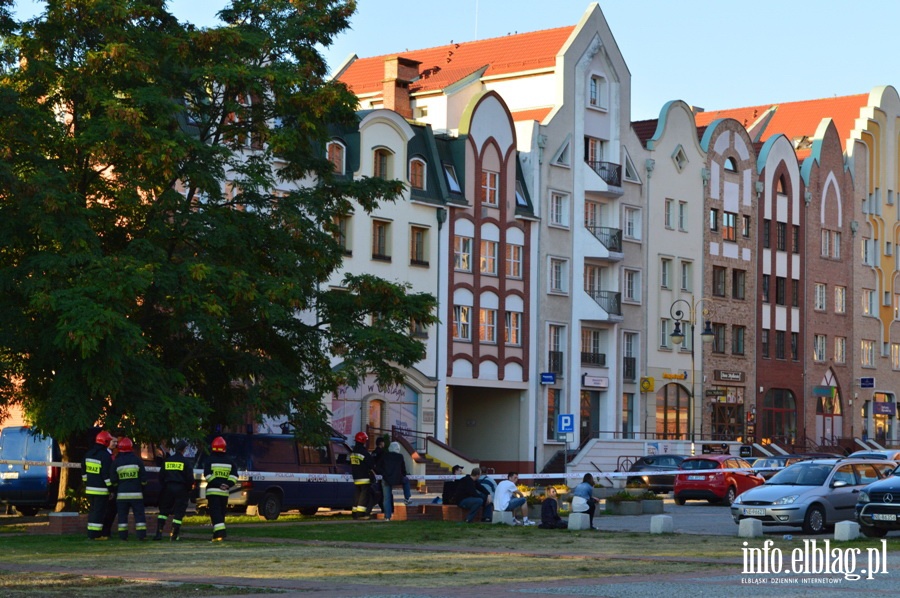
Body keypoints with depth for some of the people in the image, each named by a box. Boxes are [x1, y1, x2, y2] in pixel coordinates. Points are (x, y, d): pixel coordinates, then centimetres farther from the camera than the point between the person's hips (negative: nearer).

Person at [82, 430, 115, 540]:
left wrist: (86, 483, 25)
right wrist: (111, 488, -11)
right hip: (101, 489, -7)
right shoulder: (106, 456, -14)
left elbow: (83, 471, 18)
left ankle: (91, 533, 17)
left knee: (92, 510, 15)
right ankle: (95, 534, -5)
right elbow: (107, 474, -16)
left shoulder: (89, 454, 11)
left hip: (89, 489, 7)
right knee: (99, 511, -3)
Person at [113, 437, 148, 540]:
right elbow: (144, 477, 1)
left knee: (122, 515, 6)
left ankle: (123, 535, 2)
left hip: (122, 494, 0)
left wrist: (114, 490, 18)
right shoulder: (137, 460, -1)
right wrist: (142, 486, 18)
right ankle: (141, 535, -4)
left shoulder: (117, 462, -1)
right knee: (139, 514, 2)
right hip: (136, 493, 0)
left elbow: (114, 480, 2)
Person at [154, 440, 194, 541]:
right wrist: (189, 488, 7)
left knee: (164, 510, 12)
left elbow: (161, 476, 8)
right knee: (179, 512, 1)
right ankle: (174, 535, -2)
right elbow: (190, 477, -9)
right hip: (181, 489, -3)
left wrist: (163, 487, 19)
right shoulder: (186, 462, -7)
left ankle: (159, 532, 2)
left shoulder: (167, 460, 5)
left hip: (168, 487, 3)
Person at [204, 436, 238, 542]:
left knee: (215, 513, -8)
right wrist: (228, 484, -7)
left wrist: (218, 484, -13)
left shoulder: (210, 460, -1)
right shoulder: (229, 461, 10)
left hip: (213, 491, -4)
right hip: (225, 492, 4)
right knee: (221, 513, 14)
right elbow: (234, 475, 0)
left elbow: (207, 475, -11)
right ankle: (219, 533, 17)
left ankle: (219, 532, -23)